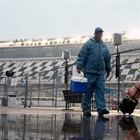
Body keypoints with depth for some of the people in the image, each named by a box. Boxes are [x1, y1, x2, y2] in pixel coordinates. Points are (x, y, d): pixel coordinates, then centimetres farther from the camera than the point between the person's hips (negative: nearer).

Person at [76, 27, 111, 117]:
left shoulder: (104, 46, 16)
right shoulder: (88, 44, 0)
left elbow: (108, 59, 23)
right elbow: (81, 56, -6)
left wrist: (108, 70, 23)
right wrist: (79, 67, -13)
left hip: (100, 73, 4)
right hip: (89, 72, -4)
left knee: (100, 91, -3)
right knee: (88, 91, 1)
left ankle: (101, 109, -6)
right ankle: (86, 109, 9)